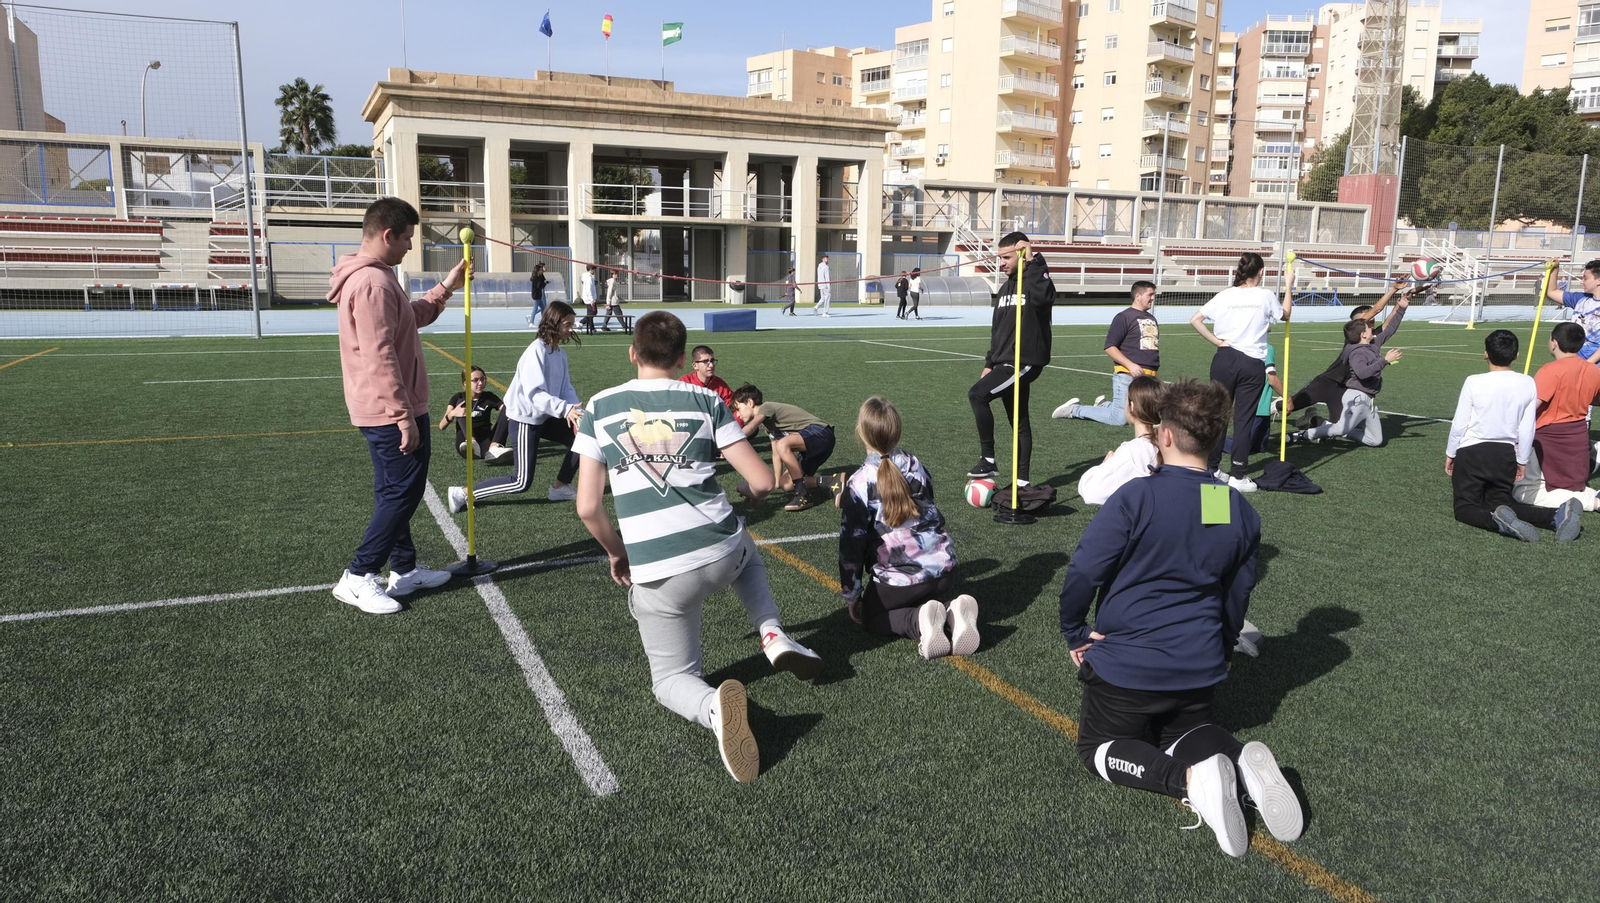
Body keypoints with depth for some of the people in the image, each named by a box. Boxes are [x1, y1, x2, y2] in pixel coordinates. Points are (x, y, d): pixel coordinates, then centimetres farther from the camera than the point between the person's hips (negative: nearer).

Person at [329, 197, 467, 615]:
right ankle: (357, 578, 2)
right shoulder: (373, 283, -21)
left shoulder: (373, 278, 13)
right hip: (391, 413, -11)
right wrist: (404, 417, -24)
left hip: (382, 412, 11)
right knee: (402, 493, -4)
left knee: (394, 493, 17)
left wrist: (446, 288, 22)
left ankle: (405, 569, 29)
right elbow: (379, 358, -26)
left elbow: (412, 318, 28)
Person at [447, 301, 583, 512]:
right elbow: (534, 394, -31)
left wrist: (575, 410, -16)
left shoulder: (560, 353, 3)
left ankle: (560, 487, 22)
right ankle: (462, 493, 2)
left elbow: (566, 388, 3)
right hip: (526, 419, -8)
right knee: (521, 483, -6)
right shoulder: (537, 351, -23)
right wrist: (565, 409, -39)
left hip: (545, 417, 8)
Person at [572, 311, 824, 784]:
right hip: (723, 554, 2)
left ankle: (713, 706, -18)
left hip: (656, 575, -1)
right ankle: (773, 635, 15)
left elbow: (588, 507, -2)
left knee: (672, 679, 18)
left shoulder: (600, 408, 2)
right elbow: (762, 481, -1)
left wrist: (617, 552, 16)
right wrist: (749, 491, 23)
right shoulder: (704, 400, 3)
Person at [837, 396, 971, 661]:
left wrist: (851, 597, 5)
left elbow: (852, 545, -8)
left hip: (898, 579, -5)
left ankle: (920, 621, -10)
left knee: (869, 616, 23)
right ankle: (953, 613, -2)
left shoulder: (859, 483, -10)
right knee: (928, 601, 35)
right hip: (943, 570, 5)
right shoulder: (915, 465, 5)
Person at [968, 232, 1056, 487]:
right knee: (1019, 422, 12)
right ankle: (1021, 479, 19)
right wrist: (990, 363, 19)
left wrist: (1032, 260, -32)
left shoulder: (1034, 280, -9)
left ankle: (988, 460, -14)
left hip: (1026, 362, -9)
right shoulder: (1005, 288, 17)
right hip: (1006, 362, 9)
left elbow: (1042, 297, -36)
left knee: (977, 394, -22)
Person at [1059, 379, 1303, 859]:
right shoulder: (1241, 511, -1)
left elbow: (1083, 572, -20)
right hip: (1201, 668, 5)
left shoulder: (1136, 497, -20)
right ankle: (1242, 761, -5)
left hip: (1126, 664, -5)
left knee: (1098, 748, 16)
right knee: (1183, 730, 31)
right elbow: (1238, 594, 10)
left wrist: (1075, 633, -3)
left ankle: (1190, 778, -15)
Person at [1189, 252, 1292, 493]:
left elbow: (1195, 320, -6)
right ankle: (1238, 475, 7)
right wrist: (1288, 287, 28)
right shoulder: (1266, 295, -2)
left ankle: (1212, 468, 19)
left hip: (1225, 359, 2)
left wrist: (1216, 341, -1)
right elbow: (1285, 315, 18)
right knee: (1243, 418, 3)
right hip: (1253, 364, -1)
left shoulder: (1224, 295, -1)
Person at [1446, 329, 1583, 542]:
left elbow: (1459, 425, -8)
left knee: (1465, 509, 3)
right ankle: (1557, 515, -9)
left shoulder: (1474, 382, -14)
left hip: (1471, 453, -4)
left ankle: (1499, 521, -31)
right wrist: (1522, 461, 14)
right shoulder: (1527, 384, -3)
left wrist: (1450, 454, 7)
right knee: (1501, 503, 17)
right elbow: (1527, 429, 2)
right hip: (1506, 455, 4)